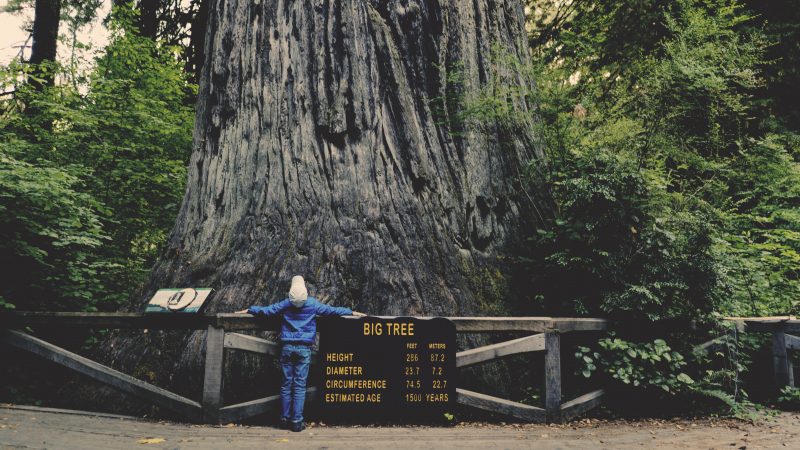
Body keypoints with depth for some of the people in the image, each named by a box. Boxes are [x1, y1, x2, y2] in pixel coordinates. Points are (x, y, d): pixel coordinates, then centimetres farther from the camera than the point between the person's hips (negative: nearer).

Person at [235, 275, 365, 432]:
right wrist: (351, 312, 19)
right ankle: (297, 421, -1)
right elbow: (331, 310, 7)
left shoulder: (286, 303, 4)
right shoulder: (313, 304, 1)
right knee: (300, 385, -1)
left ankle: (285, 419, 13)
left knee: (286, 383, 9)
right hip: (304, 348, -2)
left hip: (287, 347, 2)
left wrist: (248, 310, 26)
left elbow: (266, 310, 10)